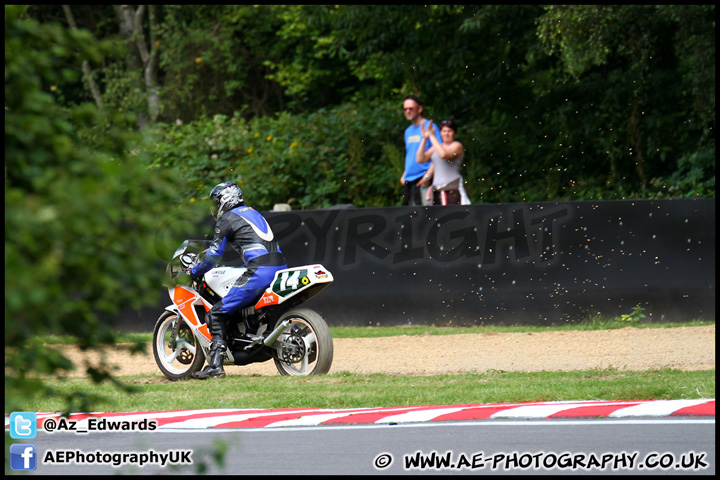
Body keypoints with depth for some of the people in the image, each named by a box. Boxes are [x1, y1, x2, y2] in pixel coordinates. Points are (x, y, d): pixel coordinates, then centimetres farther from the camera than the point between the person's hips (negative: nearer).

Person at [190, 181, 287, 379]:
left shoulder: (227, 219, 4)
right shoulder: (253, 214, 29)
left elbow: (214, 255, 4)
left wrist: (194, 272, 19)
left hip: (260, 271, -8)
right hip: (280, 266, 8)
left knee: (217, 313, -5)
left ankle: (215, 364, -14)